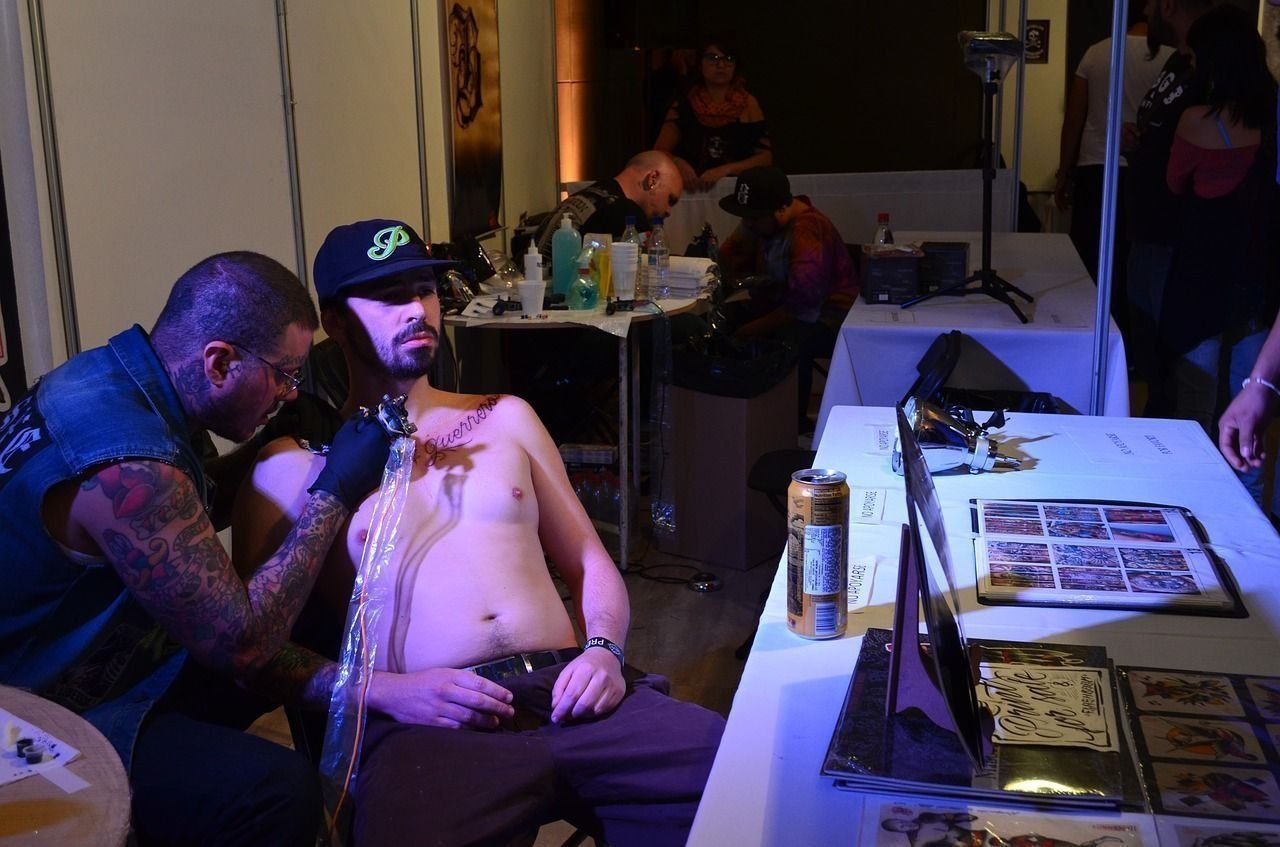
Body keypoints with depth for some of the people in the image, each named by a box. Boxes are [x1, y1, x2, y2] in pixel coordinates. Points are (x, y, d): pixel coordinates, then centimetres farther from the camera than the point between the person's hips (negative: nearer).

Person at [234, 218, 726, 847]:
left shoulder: (504, 419, 22)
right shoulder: (291, 468, 10)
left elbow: (590, 563, 22)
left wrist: (604, 649, 1)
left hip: (567, 696, 4)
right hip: (424, 726, -4)